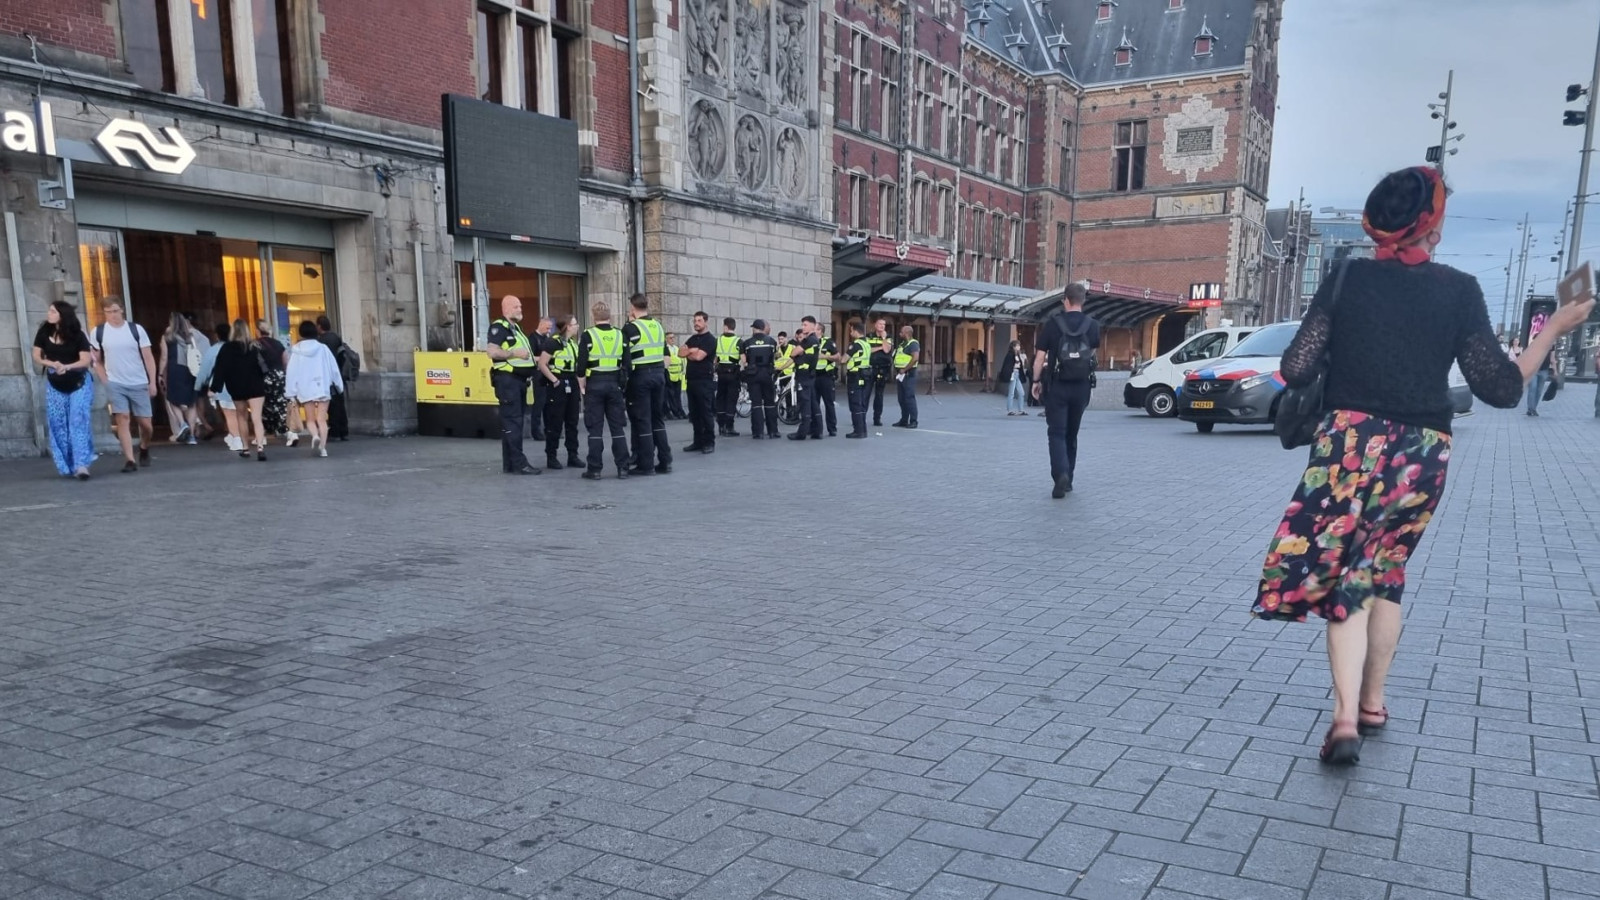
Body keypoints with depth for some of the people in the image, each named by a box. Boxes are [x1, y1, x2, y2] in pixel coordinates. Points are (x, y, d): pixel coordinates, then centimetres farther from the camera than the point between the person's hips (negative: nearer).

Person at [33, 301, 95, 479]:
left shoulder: (78, 335, -11)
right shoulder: (43, 333, -2)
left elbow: (86, 360, -15)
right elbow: (36, 357, 0)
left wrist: (67, 367, -31)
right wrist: (52, 364, -19)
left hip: (79, 384, -3)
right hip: (55, 386, 3)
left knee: (79, 422, -12)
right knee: (58, 425, 5)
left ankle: (81, 464, -15)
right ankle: (67, 467, 14)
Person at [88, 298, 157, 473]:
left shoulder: (136, 329, -1)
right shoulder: (97, 332, 2)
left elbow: (148, 358, 0)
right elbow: (97, 361, 9)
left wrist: (152, 382, -4)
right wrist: (105, 381, 0)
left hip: (139, 384, 0)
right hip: (115, 384, 0)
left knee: (145, 422, 3)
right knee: (122, 419, -10)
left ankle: (144, 449, 32)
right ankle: (130, 460, -11)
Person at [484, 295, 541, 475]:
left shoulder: (516, 327, 20)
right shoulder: (499, 327, -9)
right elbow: (492, 352, -20)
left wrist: (532, 359, 15)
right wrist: (515, 353, -22)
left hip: (519, 380, 10)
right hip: (507, 379, -10)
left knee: (514, 422, 11)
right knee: (512, 422, -8)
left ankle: (509, 464, 15)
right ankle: (519, 463, -8)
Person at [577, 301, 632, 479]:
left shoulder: (588, 336, -6)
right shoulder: (620, 335, 4)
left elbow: (581, 365, -9)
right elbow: (626, 364, 3)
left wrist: (582, 386, 3)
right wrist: (622, 384, 13)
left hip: (594, 384, -3)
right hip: (614, 384, 3)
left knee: (595, 428, 2)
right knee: (618, 427, 8)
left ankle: (595, 469, 3)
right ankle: (622, 467, 8)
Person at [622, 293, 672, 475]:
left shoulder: (630, 328, -8)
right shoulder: (658, 326, 10)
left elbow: (624, 358, -8)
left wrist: (625, 378, 0)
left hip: (640, 376, -6)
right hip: (658, 373, 6)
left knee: (642, 420, 0)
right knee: (658, 418, 13)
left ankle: (646, 465, 2)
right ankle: (665, 461, 13)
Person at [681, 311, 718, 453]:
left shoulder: (710, 340, -6)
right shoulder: (692, 338, 18)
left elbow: (698, 356, -16)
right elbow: (681, 352, 7)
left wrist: (688, 353, 2)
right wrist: (691, 350, -9)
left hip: (705, 381, -8)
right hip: (692, 379, 8)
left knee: (706, 412, -6)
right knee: (694, 413, 9)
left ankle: (709, 442, -2)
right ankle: (698, 441, 15)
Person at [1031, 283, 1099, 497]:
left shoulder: (1052, 324, -7)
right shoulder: (1092, 325, 2)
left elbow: (1040, 356, -8)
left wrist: (1036, 381, 4)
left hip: (1057, 386, -3)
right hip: (1082, 386, 3)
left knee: (1056, 433, -2)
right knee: (1072, 434, 16)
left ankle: (1060, 474, -23)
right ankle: (1067, 479, 23)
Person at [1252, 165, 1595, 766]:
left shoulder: (1346, 279, -2)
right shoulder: (1460, 290, 0)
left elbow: (1296, 370, -6)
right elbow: (1502, 388, 1)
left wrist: (1340, 352, 17)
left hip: (1349, 444, -2)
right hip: (1422, 455, 2)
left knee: (1345, 579, 5)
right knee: (1384, 573, 19)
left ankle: (1346, 716, -8)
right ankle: (1372, 703, 31)